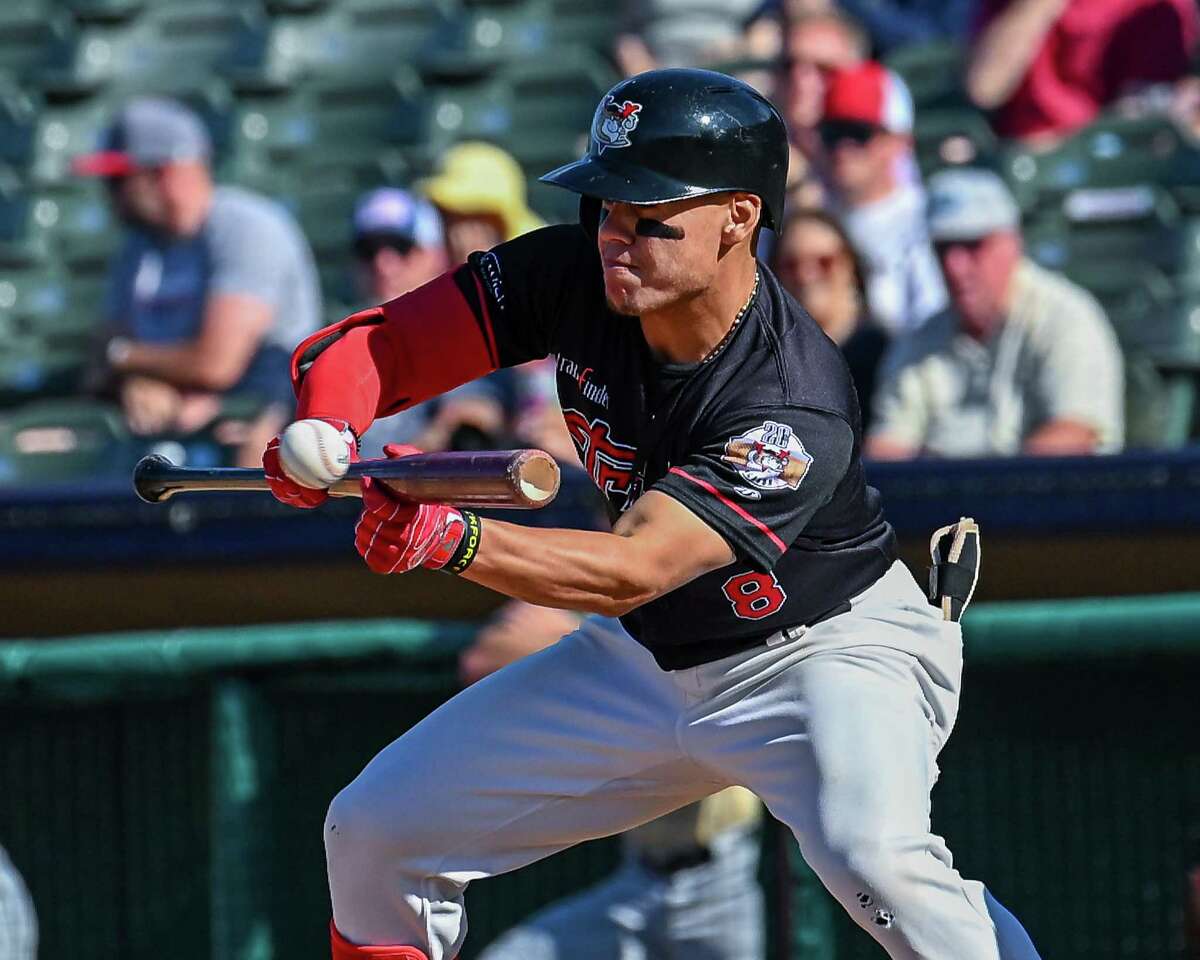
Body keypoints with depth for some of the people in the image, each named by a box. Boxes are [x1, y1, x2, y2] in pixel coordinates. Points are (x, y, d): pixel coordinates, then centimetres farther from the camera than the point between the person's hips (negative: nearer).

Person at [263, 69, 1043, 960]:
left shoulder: (795, 404, -33)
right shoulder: (573, 276, -15)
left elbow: (632, 570, -39)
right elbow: (372, 343, -12)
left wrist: (451, 540, -54)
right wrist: (325, 433, -35)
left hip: (835, 648, -7)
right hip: (648, 654, 7)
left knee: (869, 853, -37)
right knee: (374, 831, 4)